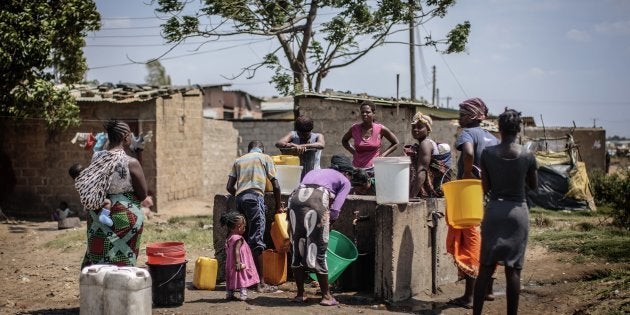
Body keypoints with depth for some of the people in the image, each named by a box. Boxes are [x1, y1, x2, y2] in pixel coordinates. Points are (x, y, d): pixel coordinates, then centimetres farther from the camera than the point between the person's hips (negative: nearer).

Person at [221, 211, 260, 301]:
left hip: (230, 264, 9)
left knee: (232, 279, 16)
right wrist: (238, 262, -28)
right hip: (240, 265, -9)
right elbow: (236, 251, -26)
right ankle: (243, 294, -7)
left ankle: (229, 294, 20)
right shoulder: (238, 239, -18)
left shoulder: (229, 238, 10)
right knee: (243, 278, -4)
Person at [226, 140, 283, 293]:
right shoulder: (265, 158, 14)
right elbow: (275, 185, 7)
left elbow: (229, 186, 16)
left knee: (244, 239, 10)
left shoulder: (238, 160, 25)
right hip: (255, 196, -5)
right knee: (256, 240, -7)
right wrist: (278, 206, 17)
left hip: (239, 198, 5)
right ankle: (261, 283, -8)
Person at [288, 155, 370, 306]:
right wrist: (328, 224, 19)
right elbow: (335, 210, 5)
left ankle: (300, 294, 22)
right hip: (317, 198, -4)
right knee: (318, 249, 5)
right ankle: (326, 296, 15)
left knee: (296, 248, 14)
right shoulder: (345, 181, 21)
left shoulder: (314, 172, 37)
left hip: (295, 196, 5)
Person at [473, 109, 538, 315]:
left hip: (494, 210, 1)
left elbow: (485, 187, 0)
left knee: (486, 267, 8)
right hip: (517, 212, -1)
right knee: (513, 269, 5)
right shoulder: (527, 156, -7)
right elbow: (534, 186, 7)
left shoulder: (488, 153, -6)